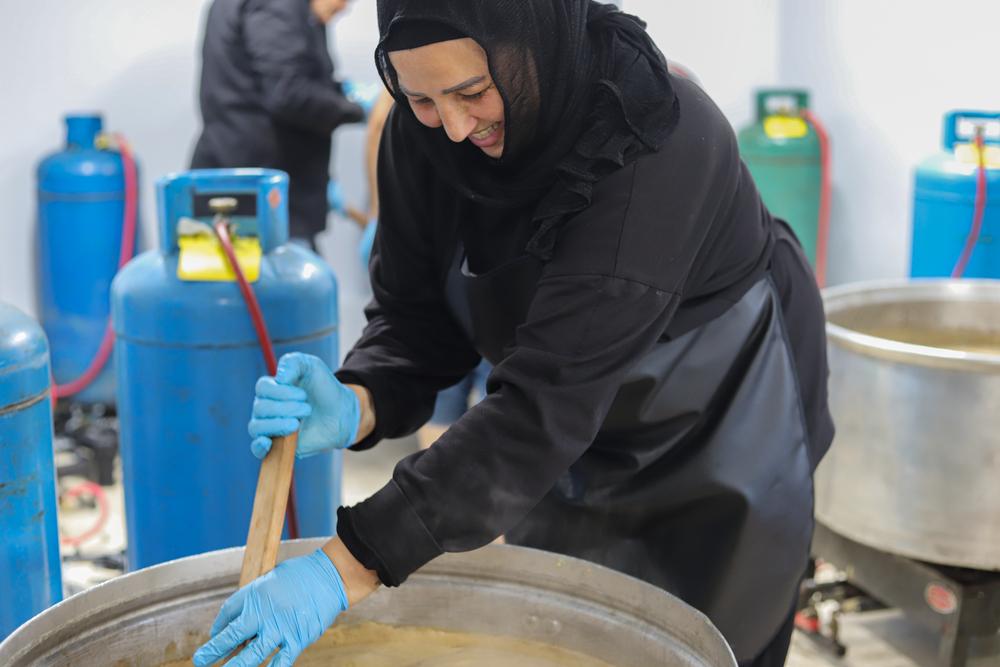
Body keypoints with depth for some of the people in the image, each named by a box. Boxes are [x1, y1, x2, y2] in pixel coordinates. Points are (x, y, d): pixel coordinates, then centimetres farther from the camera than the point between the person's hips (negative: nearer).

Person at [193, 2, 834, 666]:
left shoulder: (662, 144, -36)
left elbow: (551, 395, -41)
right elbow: (418, 318, -11)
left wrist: (350, 567, -45)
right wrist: (355, 407, -34)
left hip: (718, 452, -4)